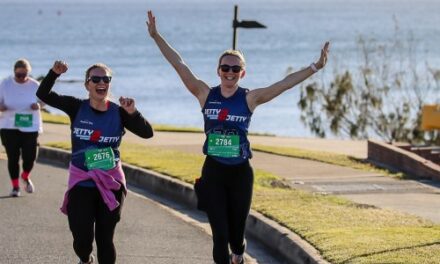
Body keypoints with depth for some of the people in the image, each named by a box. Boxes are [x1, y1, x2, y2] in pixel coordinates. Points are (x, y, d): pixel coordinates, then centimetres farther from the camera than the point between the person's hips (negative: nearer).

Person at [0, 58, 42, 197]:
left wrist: (38, 105, -13)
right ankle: (15, 186, 15)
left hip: (30, 127, 0)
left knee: (30, 156, -5)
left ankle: (26, 177, 28)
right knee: (13, 157, -2)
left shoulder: (34, 85, -1)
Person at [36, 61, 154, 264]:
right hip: (81, 183, 0)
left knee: (105, 239, 4)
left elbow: (147, 133, -10)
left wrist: (132, 113, -26)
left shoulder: (118, 112, -4)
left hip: (111, 184, 0)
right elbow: (43, 94, -9)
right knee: (82, 240, -2)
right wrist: (54, 73, -25)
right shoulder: (77, 108, -4)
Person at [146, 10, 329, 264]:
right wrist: (156, 36, -10)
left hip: (240, 173, 0)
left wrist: (315, 67, -18)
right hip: (213, 172, 0)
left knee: (236, 232, 11)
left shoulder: (250, 98, -3)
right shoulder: (206, 94, -1)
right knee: (220, 235, -5)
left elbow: (286, 82, -10)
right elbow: (179, 65, -5)